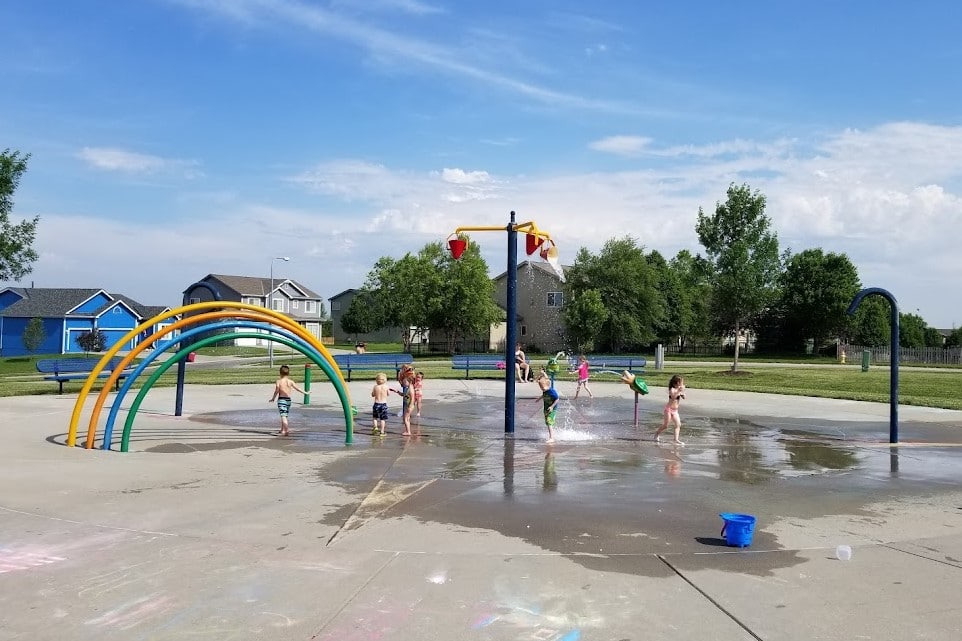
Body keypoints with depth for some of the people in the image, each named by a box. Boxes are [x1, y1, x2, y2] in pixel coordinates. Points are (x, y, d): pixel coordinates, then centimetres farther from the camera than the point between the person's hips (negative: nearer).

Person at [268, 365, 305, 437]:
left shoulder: (279, 381, -8)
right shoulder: (290, 381, 0)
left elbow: (276, 391, -9)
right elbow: (297, 388, 0)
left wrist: (273, 398, 6)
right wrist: (305, 392, 11)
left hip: (281, 399, -4)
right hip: (288, 400, 4)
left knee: (283, 416, -10)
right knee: (285, 416, 19)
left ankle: (286, 431, -23)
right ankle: (282, 430, 31)